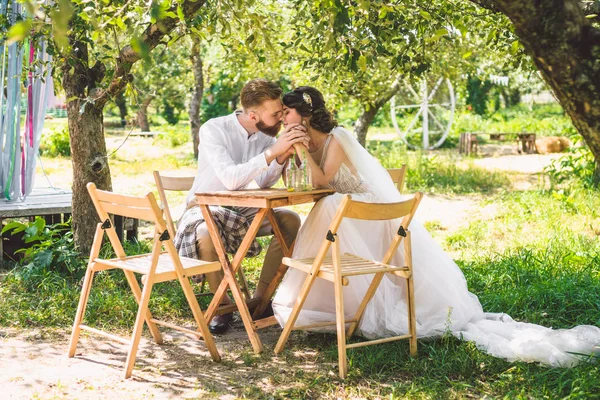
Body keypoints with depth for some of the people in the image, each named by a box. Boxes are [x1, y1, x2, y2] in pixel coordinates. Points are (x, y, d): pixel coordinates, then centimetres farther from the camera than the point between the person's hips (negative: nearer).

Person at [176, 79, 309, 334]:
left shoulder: (267, 134, -4)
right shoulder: (213, 130, -23)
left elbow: (263, 183, -6)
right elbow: (230, 179, -35)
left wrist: (282, 157, -25)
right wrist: (272, 151, -40)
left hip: (241, 208, 6)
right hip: (205, 207, -5)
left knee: (291, 221, -17)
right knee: (206, 234, -39)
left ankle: (260, 297, -7)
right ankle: (223, 305, -14)